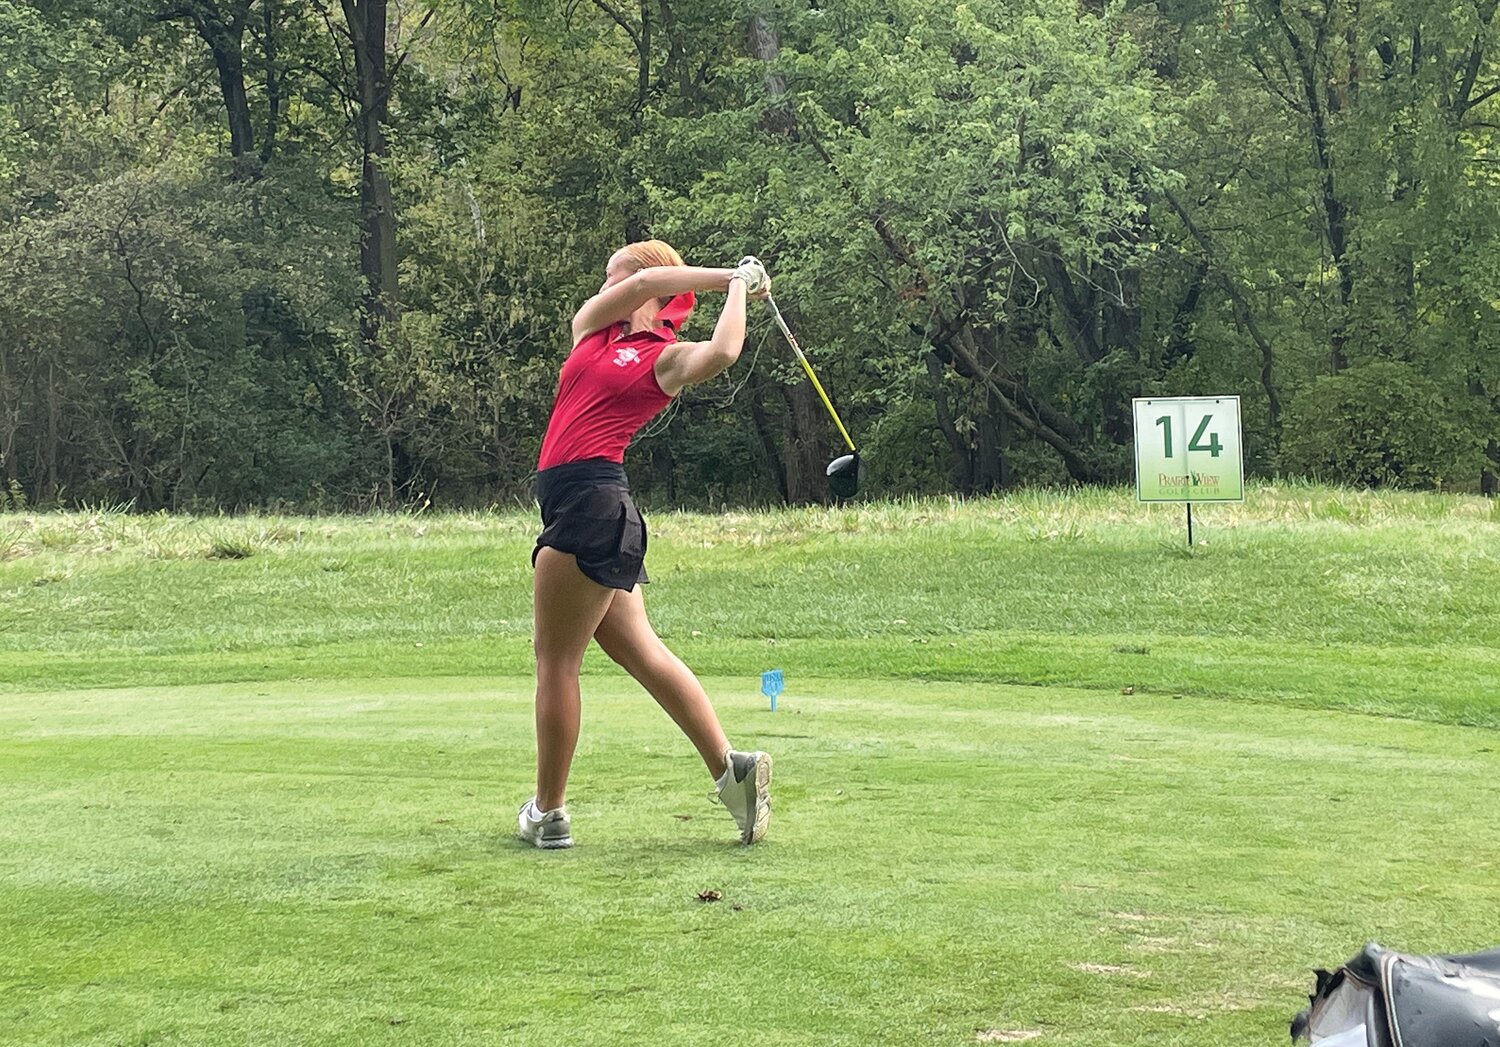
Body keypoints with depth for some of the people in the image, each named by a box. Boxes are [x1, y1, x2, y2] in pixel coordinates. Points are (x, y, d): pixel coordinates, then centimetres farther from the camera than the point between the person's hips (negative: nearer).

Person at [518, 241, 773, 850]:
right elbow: (641, 283, 6)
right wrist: (726, 273, 12)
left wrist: (738, 287, -3)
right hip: (570, 498, 7)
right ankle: (729, 767, 6)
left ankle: (548, 814, 6)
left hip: (592, 499, -7)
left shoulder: (667, 359, 2)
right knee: (639, 649, 5)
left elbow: (721, 352, -18)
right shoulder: (592, 329, 22)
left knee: (556, 659, -2)